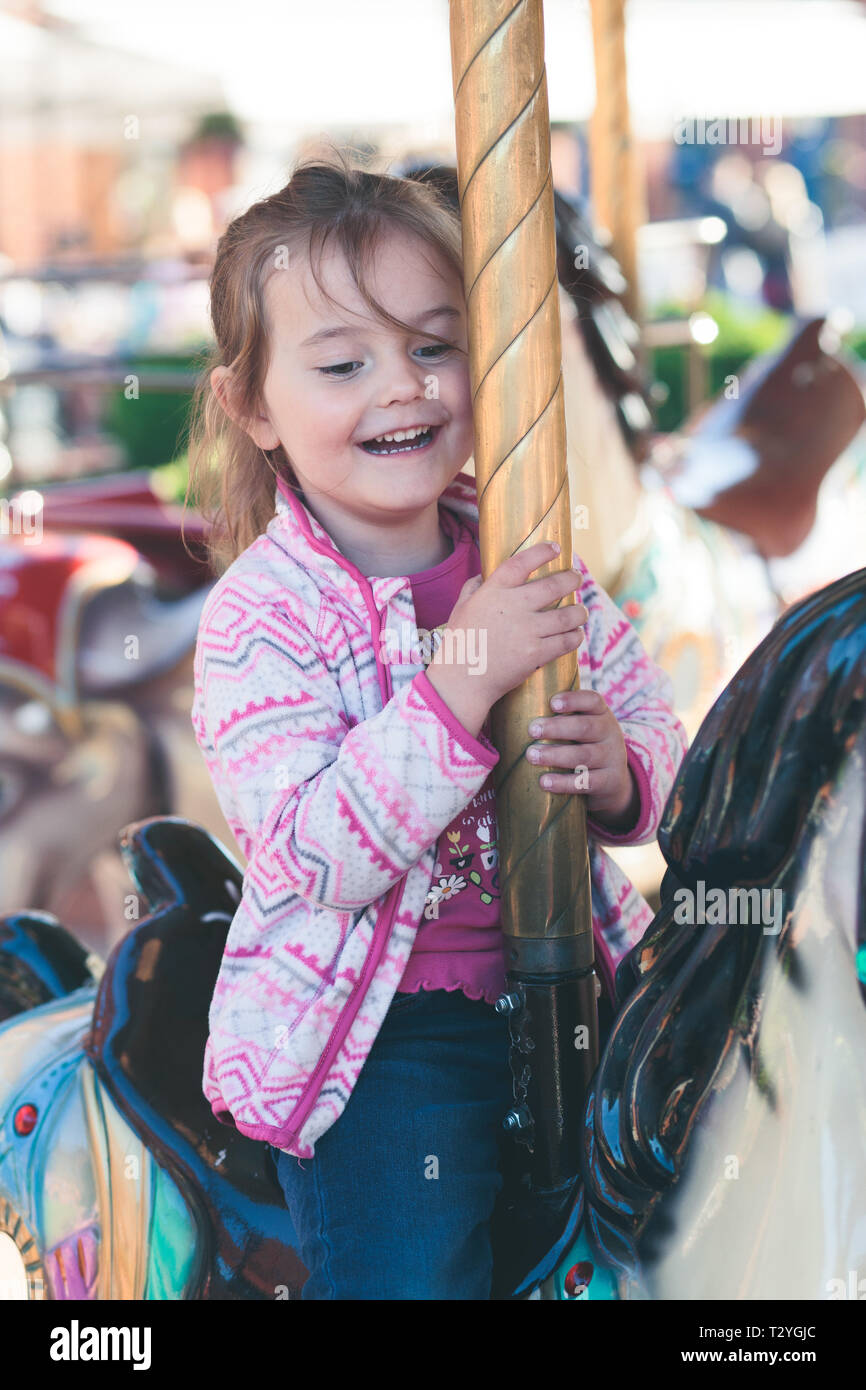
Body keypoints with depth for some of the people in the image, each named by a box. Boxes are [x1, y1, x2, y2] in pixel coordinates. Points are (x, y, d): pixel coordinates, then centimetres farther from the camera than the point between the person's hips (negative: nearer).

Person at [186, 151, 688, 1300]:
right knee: (412, 1274, -13)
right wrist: (461, 681, -32)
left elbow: (653, 725, 9)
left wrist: (618, 772, -15)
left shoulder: (529, 554, 1)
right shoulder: (261, 613, -14)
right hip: (382, 1033, -5)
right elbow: (314, 855, -24)